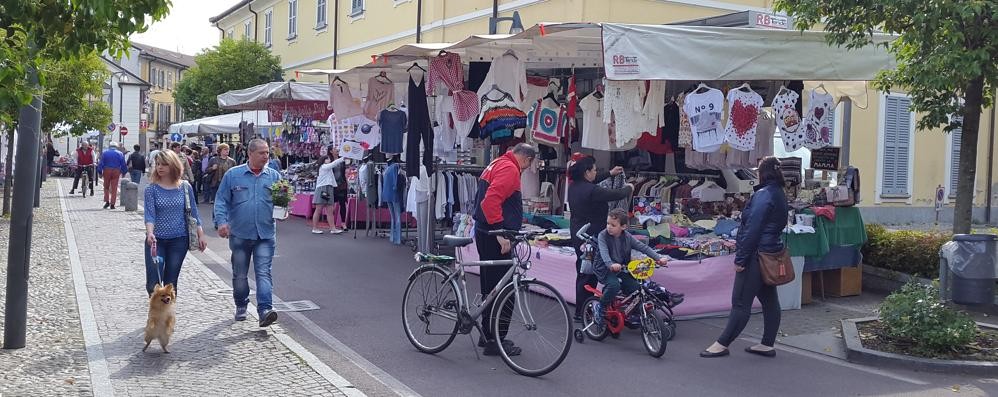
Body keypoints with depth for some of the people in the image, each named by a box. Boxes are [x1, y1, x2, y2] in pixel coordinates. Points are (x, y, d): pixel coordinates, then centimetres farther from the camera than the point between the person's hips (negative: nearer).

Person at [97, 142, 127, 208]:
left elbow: (101, 163, 1)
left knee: (106, 187, 14)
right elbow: (123, 165, 5)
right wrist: (124, 172, 13)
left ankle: (107, 201, 4)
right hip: (116, 171, 0)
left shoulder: (104, 153, 6)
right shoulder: (120, 153, 6)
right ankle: (112, 204, -1)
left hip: (107, 171, 0)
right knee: (114, 188, 1)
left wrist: (100, 172, 4)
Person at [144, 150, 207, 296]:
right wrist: (150, 233, -30)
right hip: (156, 240, -1)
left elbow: (193, 212, 6)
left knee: (171, 283, 7)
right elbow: (149, 214, -13)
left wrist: (201, 235, 4)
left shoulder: (185, 188, 0)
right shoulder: (152, 189, -4)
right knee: (153, 283, -3)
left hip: (179, 240, 1)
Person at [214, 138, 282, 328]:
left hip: (265, 235, 0)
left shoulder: (274, 176, 6)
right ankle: (241, 306, 31)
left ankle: (265, 310, -16)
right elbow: (221, 200, 2)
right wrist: (221, 221, -12)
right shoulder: (233, 175, 3)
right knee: (239, 274, 12)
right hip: (240, 234, 1)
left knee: (263, 272, -10)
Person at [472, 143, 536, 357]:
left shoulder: (497, 164, 18)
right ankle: (496, 341, -2)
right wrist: (500, 233, -28)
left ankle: (487, 335, 25)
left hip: (485, 234, 11)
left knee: (491, 287, 17)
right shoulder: (509, 169, -14)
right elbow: (491, 201, -27)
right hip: (495, 238, -11)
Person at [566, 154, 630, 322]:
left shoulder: (573, 186, 2)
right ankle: (580, 313, 4)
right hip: (591, 236, -9)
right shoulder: (592, 191, -24)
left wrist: (610, 173, 30)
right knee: (588, 275, -1)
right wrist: (629, 188, 6)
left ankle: (584, 308, 28)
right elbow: (617, 194, -16)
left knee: (583, 272, 18)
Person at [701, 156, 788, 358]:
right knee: (769, 300, 13)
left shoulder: (763, 195, -17)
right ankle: (767, 344, 20)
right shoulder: (780, 195, 12)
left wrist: (740, 259, -16)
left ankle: (722, 344, 2)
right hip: (772, 254, 10)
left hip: (757, 256, -10)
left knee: (741, 302, -4)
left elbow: (752, 230, -20)